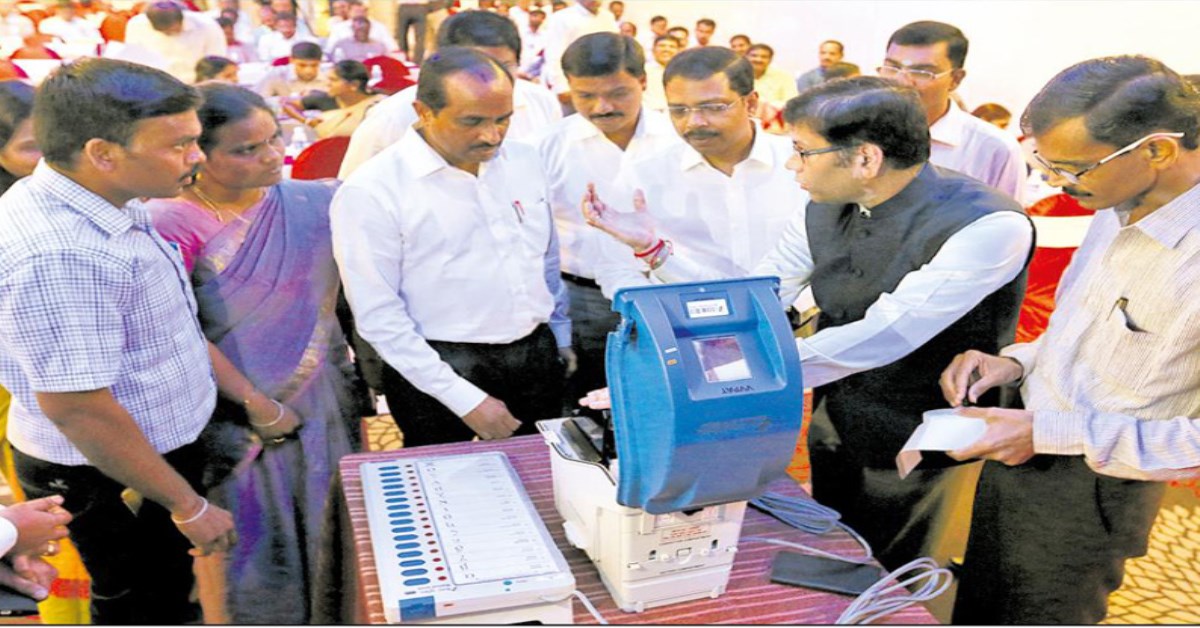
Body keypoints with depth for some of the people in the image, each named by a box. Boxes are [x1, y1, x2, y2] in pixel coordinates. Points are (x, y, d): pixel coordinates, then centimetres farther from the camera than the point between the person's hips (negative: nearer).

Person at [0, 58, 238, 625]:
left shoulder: (101, 203, -2)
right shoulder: (60, 256, -33)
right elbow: (76, 408, -30)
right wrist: (188, 506, -21)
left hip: (162, 445, 9)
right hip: (111, 478, -8)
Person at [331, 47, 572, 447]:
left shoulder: (523, 160, 3)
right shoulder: (372, 190, -15)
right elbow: (379, 315, -15)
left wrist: (561, 338, 17)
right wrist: (465, 398, -16)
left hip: (538, 356, 5)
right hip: (442, 371, -5)